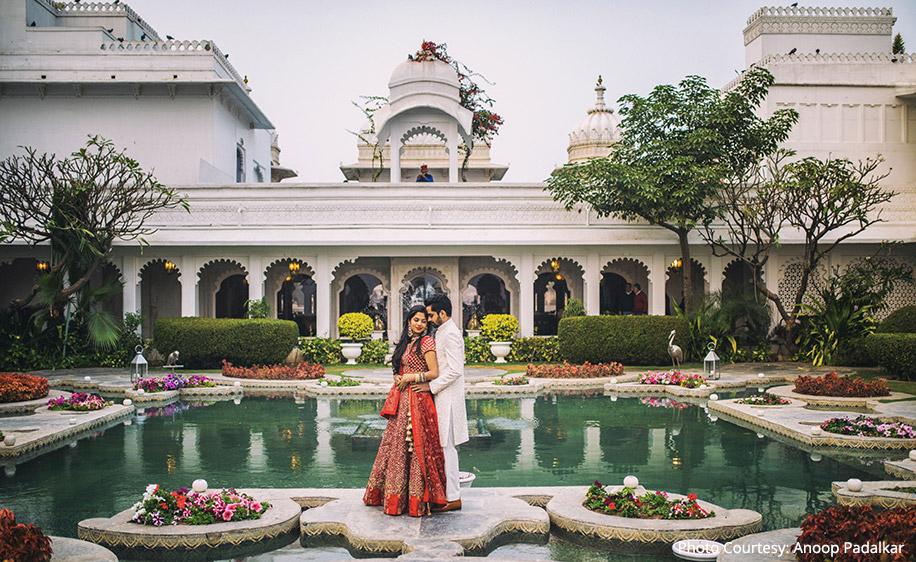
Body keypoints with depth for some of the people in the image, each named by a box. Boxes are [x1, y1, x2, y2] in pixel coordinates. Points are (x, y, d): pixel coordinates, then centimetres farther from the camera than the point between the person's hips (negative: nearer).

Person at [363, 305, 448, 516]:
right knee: (397, 445, 11)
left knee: (416, 446, -4)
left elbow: (434, 373, -12)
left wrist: (411, 377, -14)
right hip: (401, 401, 8)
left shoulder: (426, 342, -7)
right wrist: (399, 380, 0)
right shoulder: (406, 342, 16)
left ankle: (417, 498, 4)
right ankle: (395, 495, 20)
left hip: (418, 401, -8)